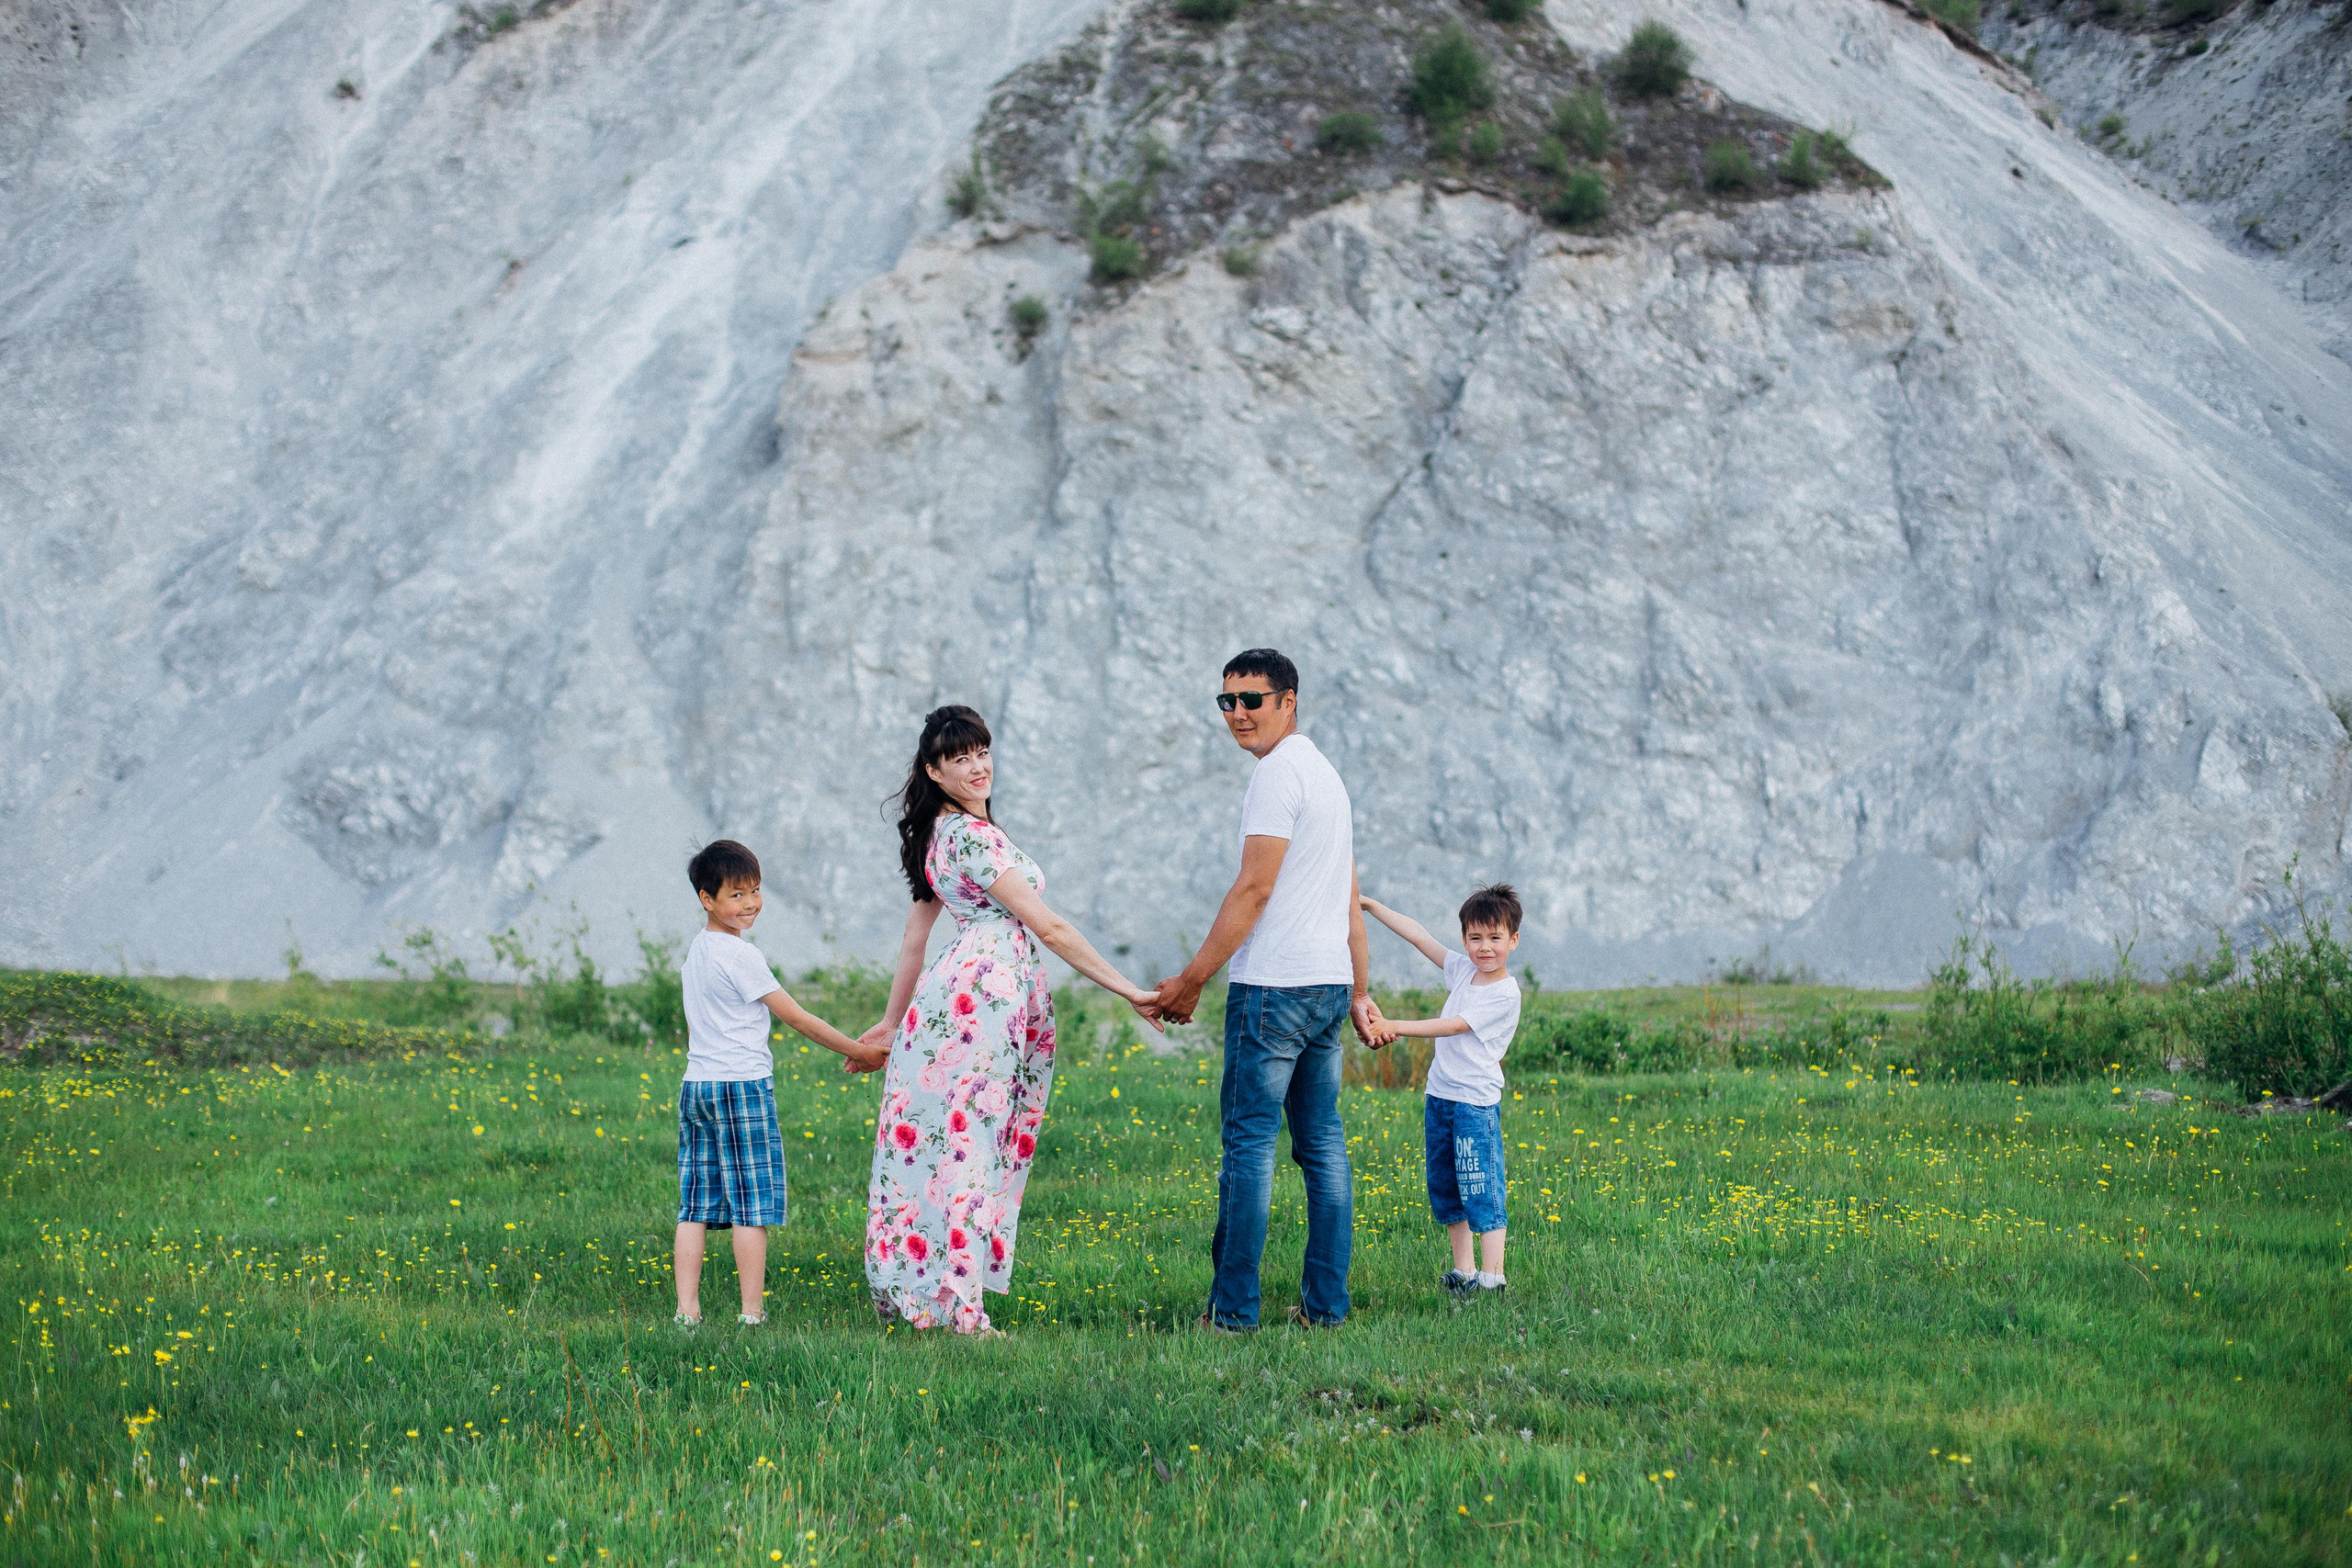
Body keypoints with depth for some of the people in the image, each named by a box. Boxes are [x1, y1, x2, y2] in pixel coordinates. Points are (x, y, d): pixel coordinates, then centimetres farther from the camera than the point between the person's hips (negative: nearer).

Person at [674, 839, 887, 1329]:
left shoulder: (696, 950, 13)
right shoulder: (740, 955, -13)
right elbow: (795, 1016, -10)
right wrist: (857, 1052, -3)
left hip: (695, 1085, 8)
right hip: (743, 1087, -8)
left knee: (695, 1207, 6)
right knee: (751, 1207, -2)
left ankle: (687, 1311, 4)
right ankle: (752, 1313, -1)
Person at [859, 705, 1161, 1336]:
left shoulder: (940, 834, 17)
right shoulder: (974, 836, -13)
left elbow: (914, 935, 22)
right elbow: (1047, 927, -14)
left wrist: (894, 1021, 29)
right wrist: (1129, 991, -11)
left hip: (951, 994, 9)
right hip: (990, 995, -9)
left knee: (933, 1140, 9)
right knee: (969, 1143, -8)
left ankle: (905, 1291, 11)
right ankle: (955, 1303, -8)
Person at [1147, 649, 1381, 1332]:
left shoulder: (1278, 773, -10)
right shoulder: (1326, 773, 20)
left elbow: (1252, 890, -15)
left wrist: (1192, 979, -12)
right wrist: (1360, 993, 24)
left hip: (1273, 986, -9)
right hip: (1330, 982, 10)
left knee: (1249, 1141, -7)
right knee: (1322, 1144, 9)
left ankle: (1233, 1309, -7)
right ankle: (1326, 1303, 9)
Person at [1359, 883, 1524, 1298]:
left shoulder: (1505, 994, -13)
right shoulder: (1463, 969, 8)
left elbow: (1452, 1026, -18)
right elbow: (1419, 936, 11)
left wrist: (1397, 1026, -22)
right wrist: (1370, 906, 9)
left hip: (1476, 1103, -8)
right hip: (1440, 1096, 8)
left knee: (1482, 1190, -8)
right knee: (1444, 1189, 12)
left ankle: (1492, 1274, -6)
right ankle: (1462, 1271, 19)